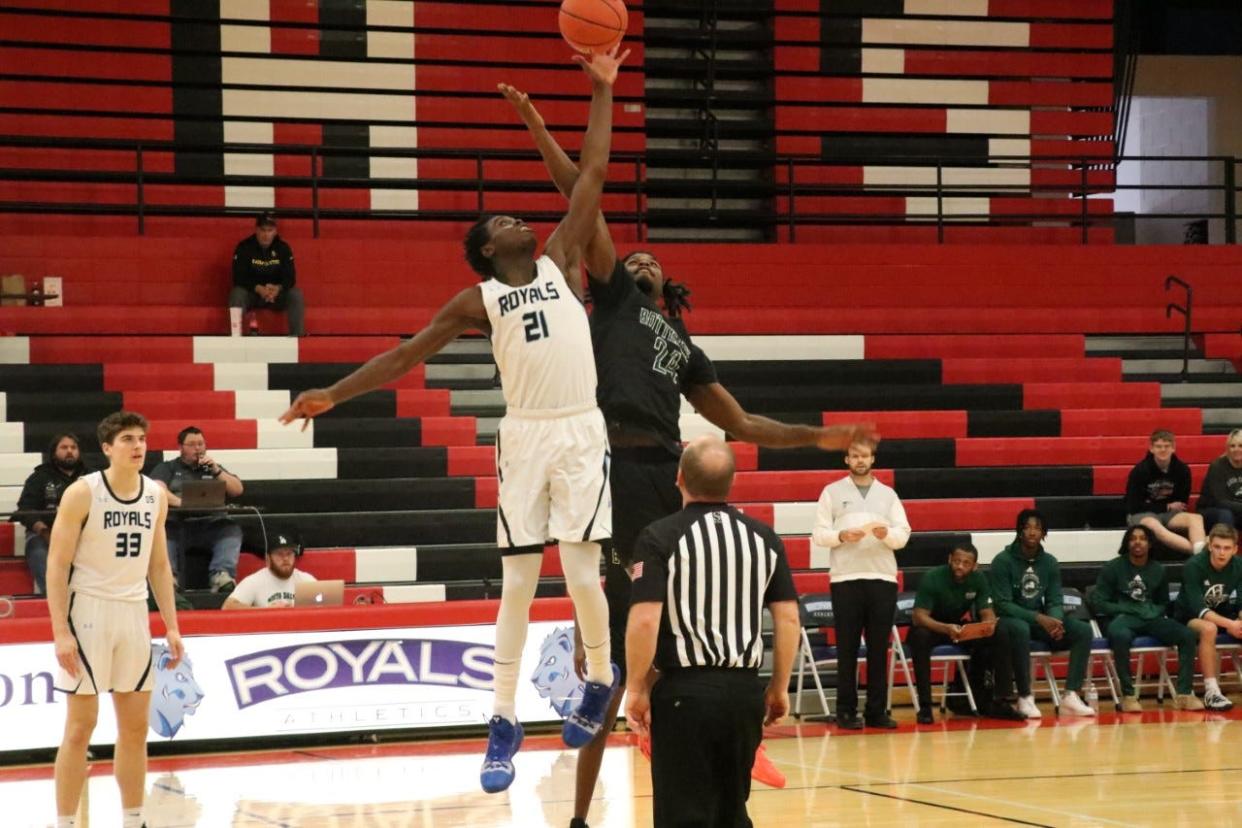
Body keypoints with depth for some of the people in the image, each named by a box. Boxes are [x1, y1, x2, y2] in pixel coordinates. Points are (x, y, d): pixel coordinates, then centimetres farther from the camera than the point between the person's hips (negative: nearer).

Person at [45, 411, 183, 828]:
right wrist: (60, 631, -18)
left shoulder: (156, 495, 5)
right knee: (81, 727, -4)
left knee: (135, 727, 9)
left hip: (134, 612, 6)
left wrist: (172, 626, 8)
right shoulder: (82, 493, -12)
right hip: (89, 610, -6)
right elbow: (57, 564, -12)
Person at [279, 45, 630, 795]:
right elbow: (405, 355, 7)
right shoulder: (479, 301, 7)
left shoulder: (559, 261, 11)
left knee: (582, 573, -5)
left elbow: (593, 177, 9)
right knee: (518, 581, 1)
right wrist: (333, 395, 1)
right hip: (526, 436, 0)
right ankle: (505, 723, 7)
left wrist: (603, 91, 7)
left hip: (582, 431, 0)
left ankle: (602, 678, 21)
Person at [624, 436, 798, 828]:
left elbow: (644, 621, -15)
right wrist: (779, 688, 15)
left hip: (685, 691, -5)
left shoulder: (660, 538, -8)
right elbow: (788, 619, 6)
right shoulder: (764, 538, 7)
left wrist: (636, 688, -4)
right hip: (746, 689, 5)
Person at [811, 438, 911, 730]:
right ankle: (846, 710, 3)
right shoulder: (832, 492, 9)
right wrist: (841, 536, -16)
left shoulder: (888, 494, 14)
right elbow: (819, 533, 3)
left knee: (879, 648, 2)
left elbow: (903, 535, 7)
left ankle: (877, 710, 6)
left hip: (883, 577, 2)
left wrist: (887, 534, -15)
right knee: (847, 648, -1)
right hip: (846, 578, -2)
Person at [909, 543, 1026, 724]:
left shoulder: (978, 579, -8)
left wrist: (989, 623, -35)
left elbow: (987, 612, -8)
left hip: (961, 628, 4)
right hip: (932, 627, -4)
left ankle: (999, 702, -14)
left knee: (1000, 635, -18)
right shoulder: (933, 578, -22)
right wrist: (946, 629, -48)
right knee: (920, 636, -39)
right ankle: (924, 706, -35)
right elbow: (919, 616, -29)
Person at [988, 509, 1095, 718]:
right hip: (1011, 620, -5)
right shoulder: (1003, 561, -10)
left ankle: (1071, 696, -21)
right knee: (1020, 629, -40)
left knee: (1083, 630, -16)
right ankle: (1025, 698, -31)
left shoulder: (1050, 563, 6)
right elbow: (1002, 605, -16)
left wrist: (1055, 621, -21)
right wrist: (1038, 618, -26)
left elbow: (1055, 602, 4)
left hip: (1041, 620, 5)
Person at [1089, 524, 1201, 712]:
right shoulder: (1112, 569, 4)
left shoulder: (1158, 570, 15)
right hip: (1122, 617, -4)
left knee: (1188, 635, -23)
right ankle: (1128, 695, -32)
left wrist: (1155, 611, 0)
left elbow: (1164, 603, 25)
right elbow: (1098, 603, -1)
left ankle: (1184, 693, -24)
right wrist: (1131, 609, -9)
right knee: (1120, 636, -42)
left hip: (1151, 619, 4)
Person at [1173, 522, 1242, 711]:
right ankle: (1211, 692, -38)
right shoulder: (1194, 566, -24)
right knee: (1209, 629, -38)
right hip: (1190, 617, -5)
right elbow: (1199, 609, -30)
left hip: (1222, 614, 5)